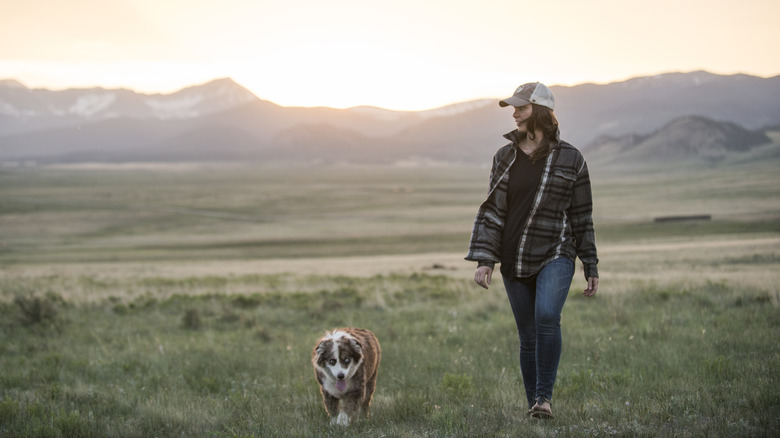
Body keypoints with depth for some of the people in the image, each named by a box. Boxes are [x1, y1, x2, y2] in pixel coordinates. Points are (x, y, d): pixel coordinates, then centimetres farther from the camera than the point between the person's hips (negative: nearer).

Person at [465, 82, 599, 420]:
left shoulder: (570, 159, 0)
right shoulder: (505, 158, 7)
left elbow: (582, 217, 3)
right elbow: (492, 211, 7)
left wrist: (591, 268, 4)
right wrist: (484, 259, -3)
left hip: (556, 255, -3)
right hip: (514, 261, 3)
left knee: (547, 316, -26)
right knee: (528, 336, 5)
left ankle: (544, 396, -19)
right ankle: (533, 405, 16)